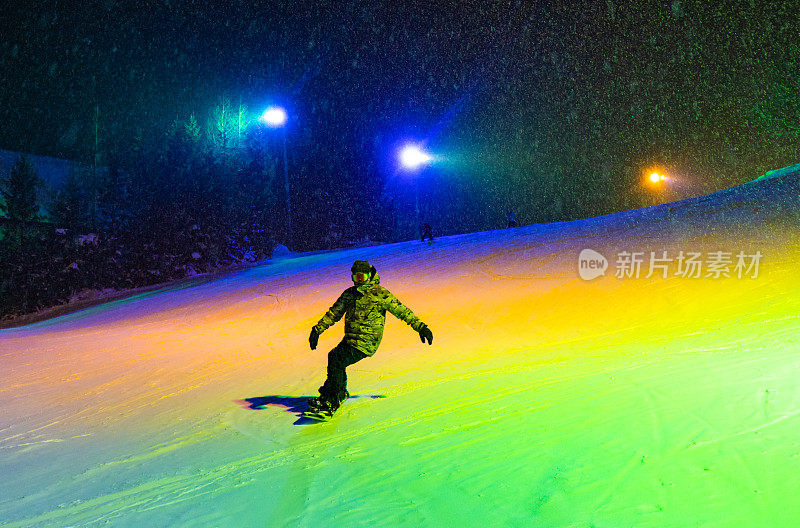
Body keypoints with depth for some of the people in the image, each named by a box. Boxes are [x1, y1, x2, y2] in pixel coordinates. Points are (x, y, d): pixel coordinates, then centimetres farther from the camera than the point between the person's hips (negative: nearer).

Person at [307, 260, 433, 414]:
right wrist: (318, 329, 12)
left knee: (336, 362, -15)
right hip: (350, 340, 7)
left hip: (366, 343, -7)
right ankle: (341, 393, 22)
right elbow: (334, 313, 19)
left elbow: (401, 311, -7)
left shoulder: (380, 294, -8)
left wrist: (420, 327, -11)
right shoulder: (349, 293, 10)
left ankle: (331, 402, -6)